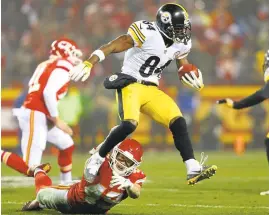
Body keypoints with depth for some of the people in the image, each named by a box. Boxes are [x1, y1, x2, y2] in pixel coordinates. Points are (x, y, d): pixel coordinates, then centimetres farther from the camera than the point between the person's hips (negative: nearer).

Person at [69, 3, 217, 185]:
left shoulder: (181, 44, 6)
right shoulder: (148, 34, -17)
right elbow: (112, 47, -18)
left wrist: (195, 80, -2)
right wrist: (88, 64, -27)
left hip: (151, 90, 7)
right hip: (130, 84, -7)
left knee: (178, 122, -6)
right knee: (129, 124, -28)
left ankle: (193, 170, -5)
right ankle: (97, 160, -10)